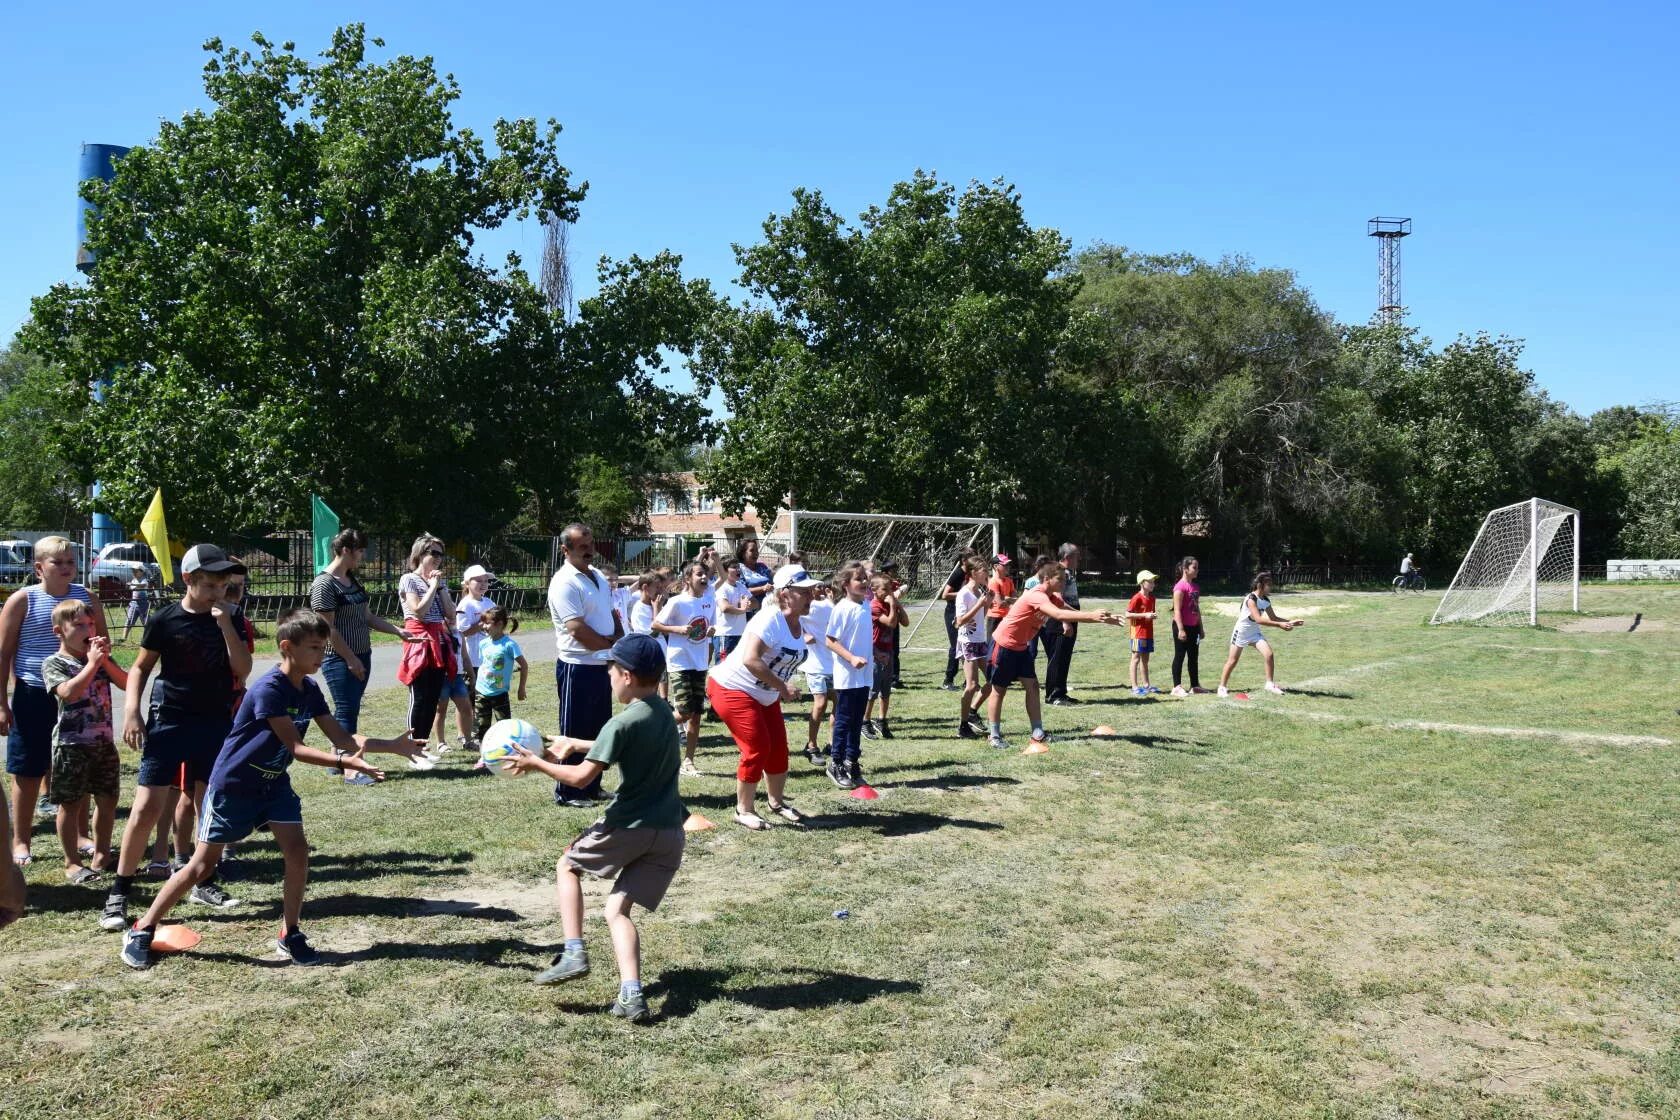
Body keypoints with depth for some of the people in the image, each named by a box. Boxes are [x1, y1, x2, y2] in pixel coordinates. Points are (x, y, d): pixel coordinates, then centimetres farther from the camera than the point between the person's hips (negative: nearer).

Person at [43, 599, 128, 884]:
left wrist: (105, 660, -11)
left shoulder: (101, 658, 9)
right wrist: (92, 663, -20)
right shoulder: (54, 663, -7)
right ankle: (72, 862, 12)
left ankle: (101, 854, 24)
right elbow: (68, 692, -23)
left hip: (103, 741, 5)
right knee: (71, 804, 2)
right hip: (71, 744, -5)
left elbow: (126, 683, -1)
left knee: (107, 800, 10)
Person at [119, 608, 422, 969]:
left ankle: (290, 936, 9)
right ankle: (141, 931, 18)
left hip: (274, 784, 7)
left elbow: (342, 739, -2)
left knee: (297, 853, -5)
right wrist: (344, 761, -40)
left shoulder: (310, 690, -2)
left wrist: (393, 746, -10)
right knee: (203, 864, 1)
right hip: (233, 786, -7)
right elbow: (296, 748, -29)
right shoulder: (268, 689, -26)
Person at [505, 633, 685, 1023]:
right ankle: (631, 995, -8)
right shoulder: (664, 713, 11)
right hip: (670, 835, 7)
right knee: (617, 910, 10)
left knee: (567, 866, 19)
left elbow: (581, 777, -15)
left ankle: (574, 953, 7)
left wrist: (537, 764, -2)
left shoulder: (623, 723, -13)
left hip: (629, 826, -6)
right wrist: (575, 744, 34)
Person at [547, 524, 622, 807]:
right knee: (575, 734, 0)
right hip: (577, 667, -9)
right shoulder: (564, 583, -17)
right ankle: (567, 793, 10)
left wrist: (622, 641, -1)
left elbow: (612, 614, 18)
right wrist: (611, 643, -10)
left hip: (602, 665, 9)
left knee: (599, 731, 16)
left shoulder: (598, 576, 12)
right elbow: (577, 629, -23)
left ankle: (591, 787, 28)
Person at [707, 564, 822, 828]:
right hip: (733, 689, -9)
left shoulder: (799, 626, 1)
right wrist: (782, 687, -31)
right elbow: (750, 660, -37)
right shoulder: (770, 620, -27)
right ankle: (743, 811, 5)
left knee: (778, 747, 11)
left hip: (766, 696, 9)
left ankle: (777, 802, 31)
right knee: (758, 748, -11)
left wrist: (783, 689, 1)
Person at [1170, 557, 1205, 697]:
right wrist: (1180, 630, -22)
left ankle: (1195, 685, 21)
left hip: (1193, 627, 8)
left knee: (1193, 657, 13)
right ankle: (1177, 687, 3)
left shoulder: (1196, 586, 11)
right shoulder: (1180, 586, -15)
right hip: (1182, 626, -8)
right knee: (1179, 656, -2)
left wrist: (1200, 627, 19)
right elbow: (1177, 610, -18)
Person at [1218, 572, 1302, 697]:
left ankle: (1270, 684, -1)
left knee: (1269, 654, -11)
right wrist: (1279, 625, -40)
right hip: (1241, 632, -6)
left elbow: (1273, 617, 9)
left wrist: (1290, 622, -3)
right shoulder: (1251, 599, -26)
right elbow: (1258, 619, -36)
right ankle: (1222, 687, 14)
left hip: (1255, 633, 6)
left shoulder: (1266, 600, -2)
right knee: (1233, 661, 1)